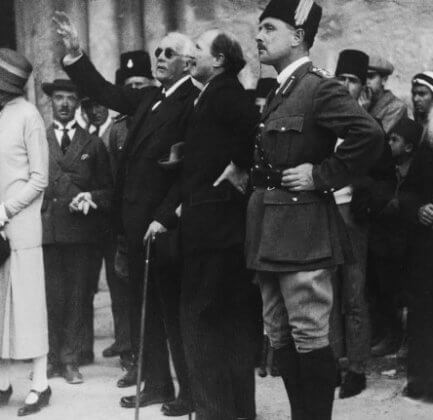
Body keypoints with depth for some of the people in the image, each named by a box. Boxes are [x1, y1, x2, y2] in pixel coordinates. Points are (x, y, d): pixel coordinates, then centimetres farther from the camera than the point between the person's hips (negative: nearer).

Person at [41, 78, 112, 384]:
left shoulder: (93, 144, 13)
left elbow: (107, 190, 12)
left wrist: (90, 198, -8)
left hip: (81, 232, 0)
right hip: (46, 230, 0)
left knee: (76, 298, 1)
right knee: (49, 297, -1)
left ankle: (71, 360, 8)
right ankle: (51, 359, 8)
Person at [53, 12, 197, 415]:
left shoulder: (193, 103, -14)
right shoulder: (149, 98, 12)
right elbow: (105, 92, 19)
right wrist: (75, 52, 10)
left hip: (165, 221, -8)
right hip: (137, 219, 8)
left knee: (173, 306, 1)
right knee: (143, 305, 14)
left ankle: (191, 390, 12)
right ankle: (155, 383, 25)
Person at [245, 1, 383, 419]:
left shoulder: (321, 88, -11)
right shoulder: (277, 94, 16)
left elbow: (369, 136, -24)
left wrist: (322, 175, -18)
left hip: (301, 233, -9)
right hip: (269, 232, 9)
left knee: (309, 337, -4)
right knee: (280, 338, 12)